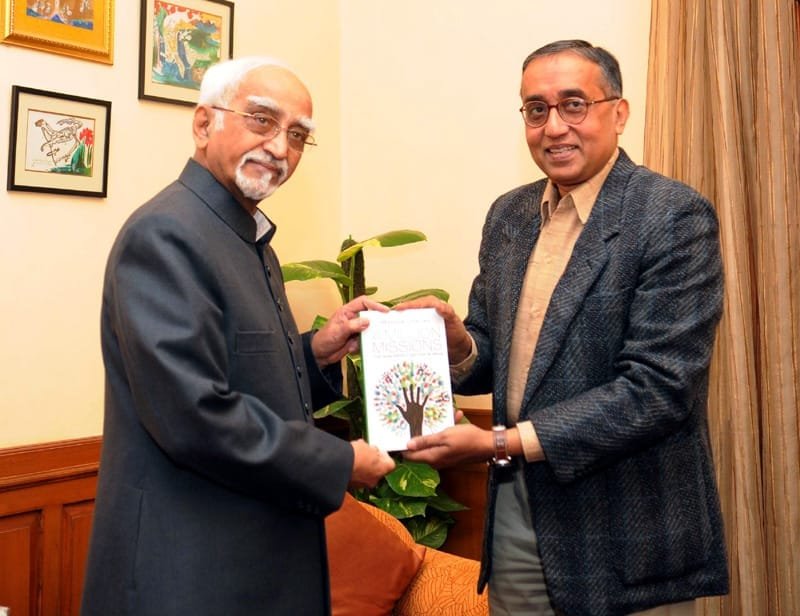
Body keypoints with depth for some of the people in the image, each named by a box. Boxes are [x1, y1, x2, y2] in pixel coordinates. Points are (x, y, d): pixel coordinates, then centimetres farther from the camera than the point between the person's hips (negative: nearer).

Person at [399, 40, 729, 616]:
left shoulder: (675, 217, -14)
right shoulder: (509, 214, 5)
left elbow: (657, 389, -20)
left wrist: (500, 443, -20)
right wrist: (459, 342, -12)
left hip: (626, 531, -5)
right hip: (516, 509, 5)